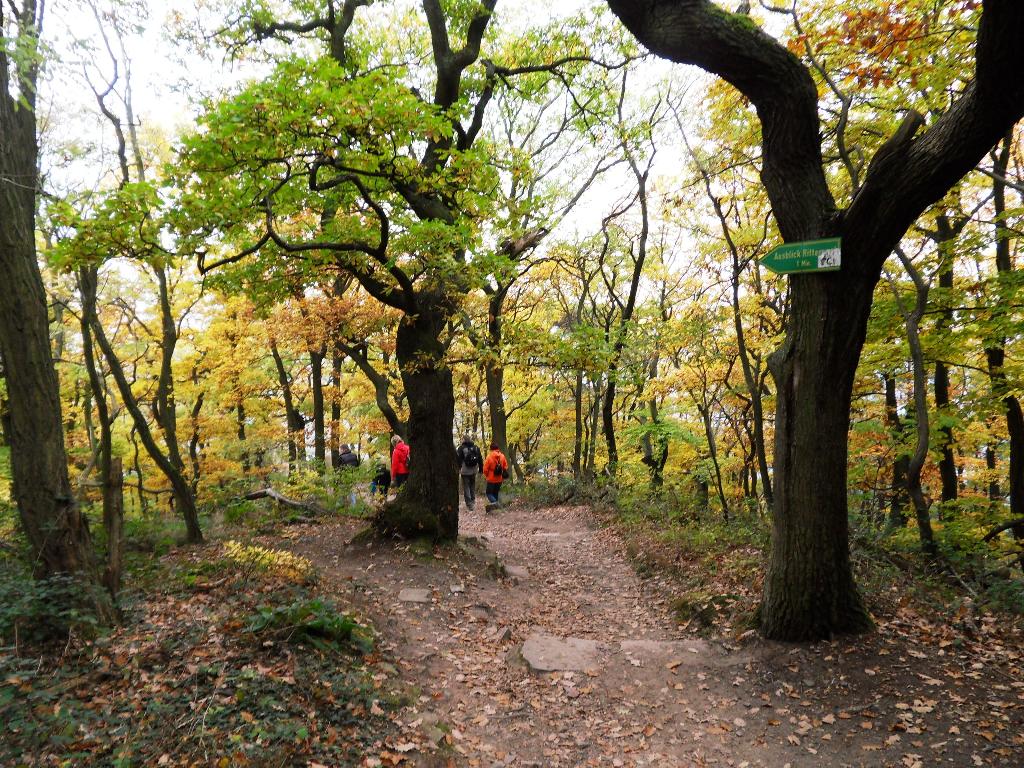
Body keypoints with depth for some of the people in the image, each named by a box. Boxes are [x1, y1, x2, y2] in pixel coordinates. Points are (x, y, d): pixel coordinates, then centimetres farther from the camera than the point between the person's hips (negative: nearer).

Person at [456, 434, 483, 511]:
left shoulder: (461, 448, -10)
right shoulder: (476, 447, 4)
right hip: (474, 470, 4)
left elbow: (459, 460, -10)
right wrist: (480, 468, 15)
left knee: (466, 487, 1)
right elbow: (480, 459, 8)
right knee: (473, 486, 22)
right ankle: (473, 499, 28)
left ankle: (469, 504, -2)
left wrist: (458, 470, -4)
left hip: (465, 471, -4)